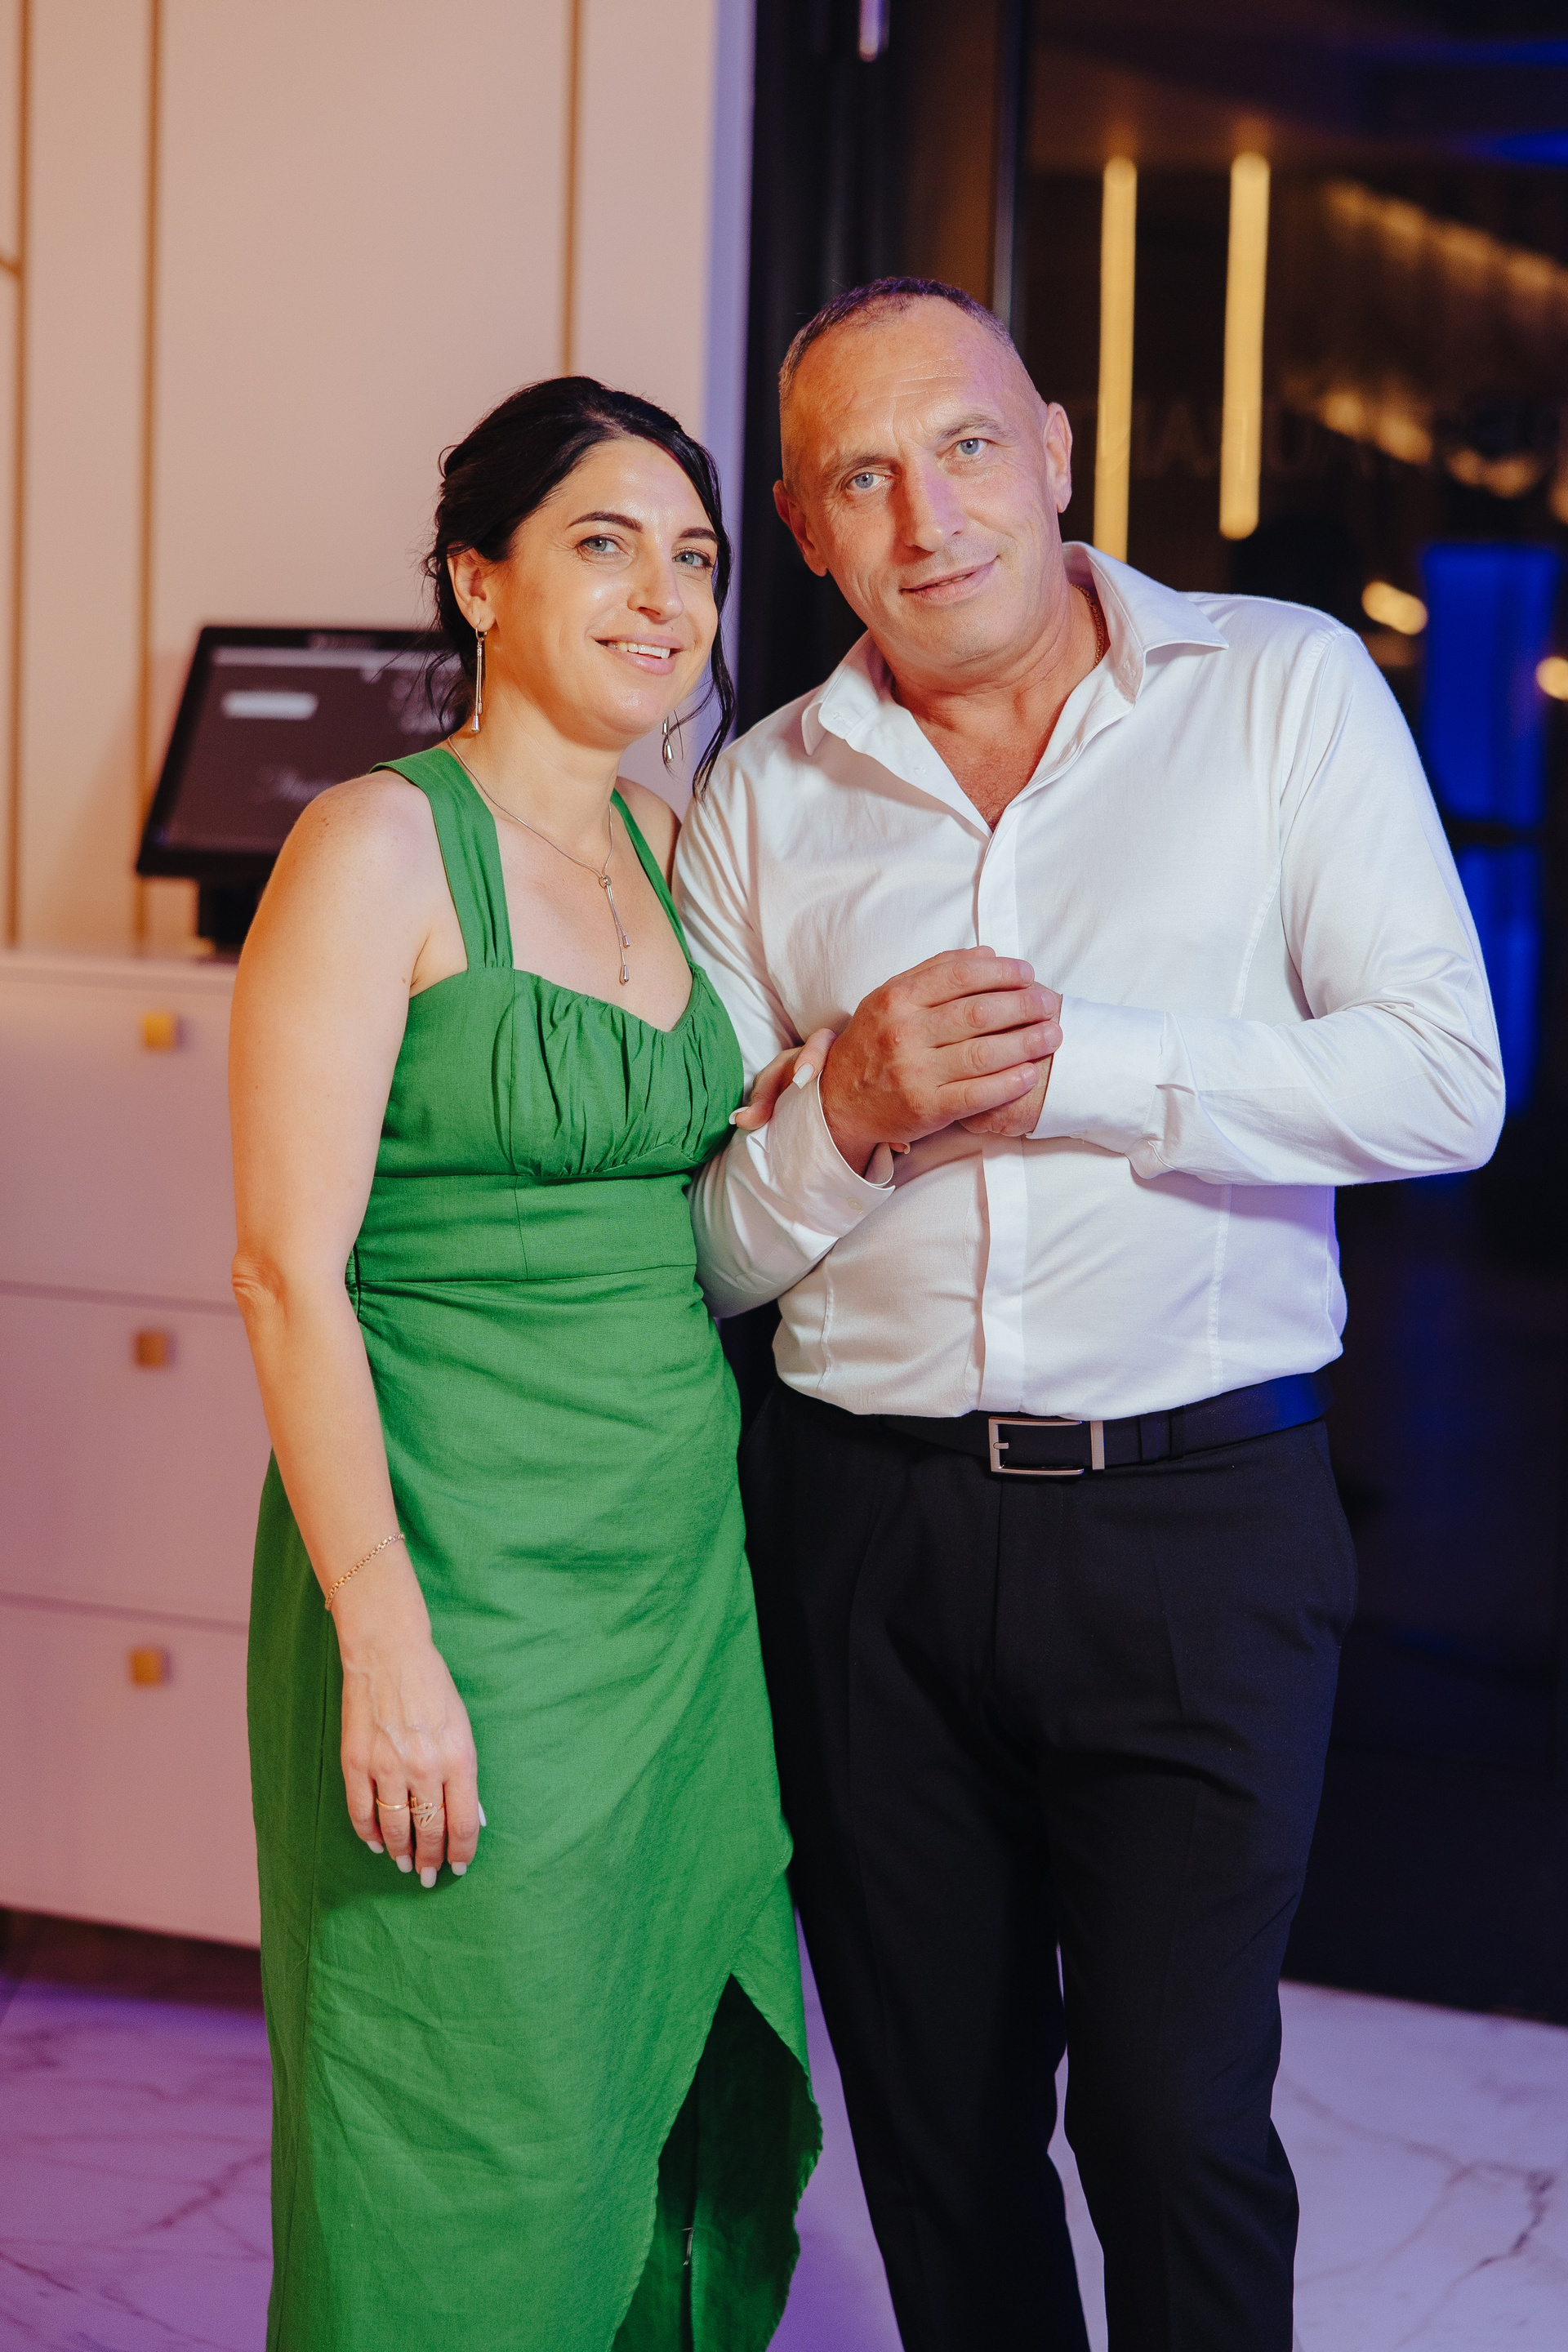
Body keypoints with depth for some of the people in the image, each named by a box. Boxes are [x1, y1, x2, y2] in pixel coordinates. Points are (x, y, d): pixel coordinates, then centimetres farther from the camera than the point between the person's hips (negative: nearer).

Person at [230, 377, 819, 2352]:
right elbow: (290, 1274, -15)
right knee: (477, 2156, 1)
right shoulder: (377, 851, -10)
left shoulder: (674, 852, 12)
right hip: (469, 1574, -7)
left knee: (688, 2114, 14)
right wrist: (387, 1642, -20)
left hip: (687, 1574, 7)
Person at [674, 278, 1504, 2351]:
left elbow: (1445, 1080, -10)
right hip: (865, 1533, 3)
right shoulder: (761, 803, 7)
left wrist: (1076, 1066, -16)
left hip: (1196, 1517, -3)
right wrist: (850, 1111, -14)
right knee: (936, 2125, 13)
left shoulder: (1287, 689, 0)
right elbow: (708, 1248, 7)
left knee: (1176, 2121, -1)